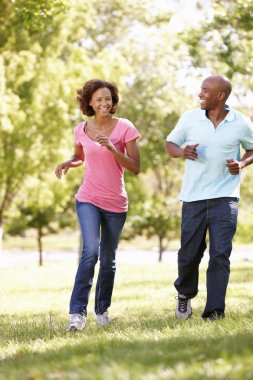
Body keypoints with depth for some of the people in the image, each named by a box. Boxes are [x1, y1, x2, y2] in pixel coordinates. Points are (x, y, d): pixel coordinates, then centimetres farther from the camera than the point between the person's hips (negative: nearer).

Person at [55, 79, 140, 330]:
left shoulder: (125, 128, -6)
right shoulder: (81, 130, 1)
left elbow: (135, 168, -10)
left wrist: (112, 148, -23)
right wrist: (68, 163, -1)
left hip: (116, 204, 0)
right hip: (88, 200, 0)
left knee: (108, 260, 9)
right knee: (90, 251, -20)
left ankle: (102, 309, 28)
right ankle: (77, 312, -20)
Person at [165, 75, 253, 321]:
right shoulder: (190, 118, 2)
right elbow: (170, 143, 13)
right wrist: (181, 151, -10)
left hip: (224, 198, -1)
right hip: (193, 198, 2)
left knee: (220, 255, -9)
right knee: (189, 254, 6)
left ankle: (214, 312, -6)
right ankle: (185, 294, 35)